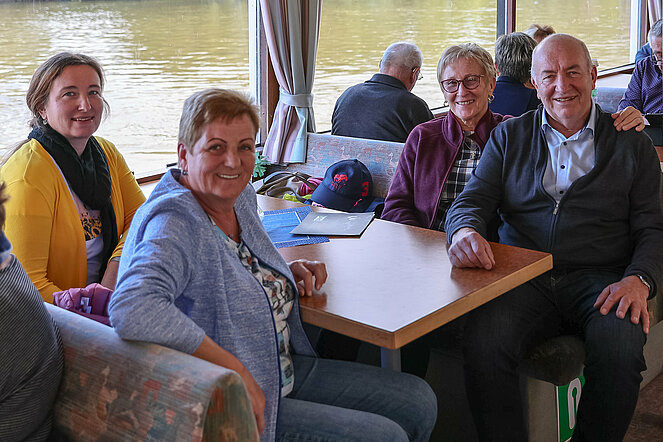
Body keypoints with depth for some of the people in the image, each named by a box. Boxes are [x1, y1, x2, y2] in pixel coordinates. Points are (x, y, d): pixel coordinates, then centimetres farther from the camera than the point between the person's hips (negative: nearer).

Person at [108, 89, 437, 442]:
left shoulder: (241, 197, 4)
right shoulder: (173, 224, -24)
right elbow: (132, 309, -42)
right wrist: (235, 368, -34)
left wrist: (288, 270, 3)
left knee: (418, 402, 10)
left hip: (286, 370, 9)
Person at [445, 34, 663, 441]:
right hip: (523, 280, 1)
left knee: (619, 352, -32)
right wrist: (465, 231, -18)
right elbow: (472, 200, 8)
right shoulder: (508, 136, 17)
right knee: (483, 343, -30)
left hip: (599, 279, 0)